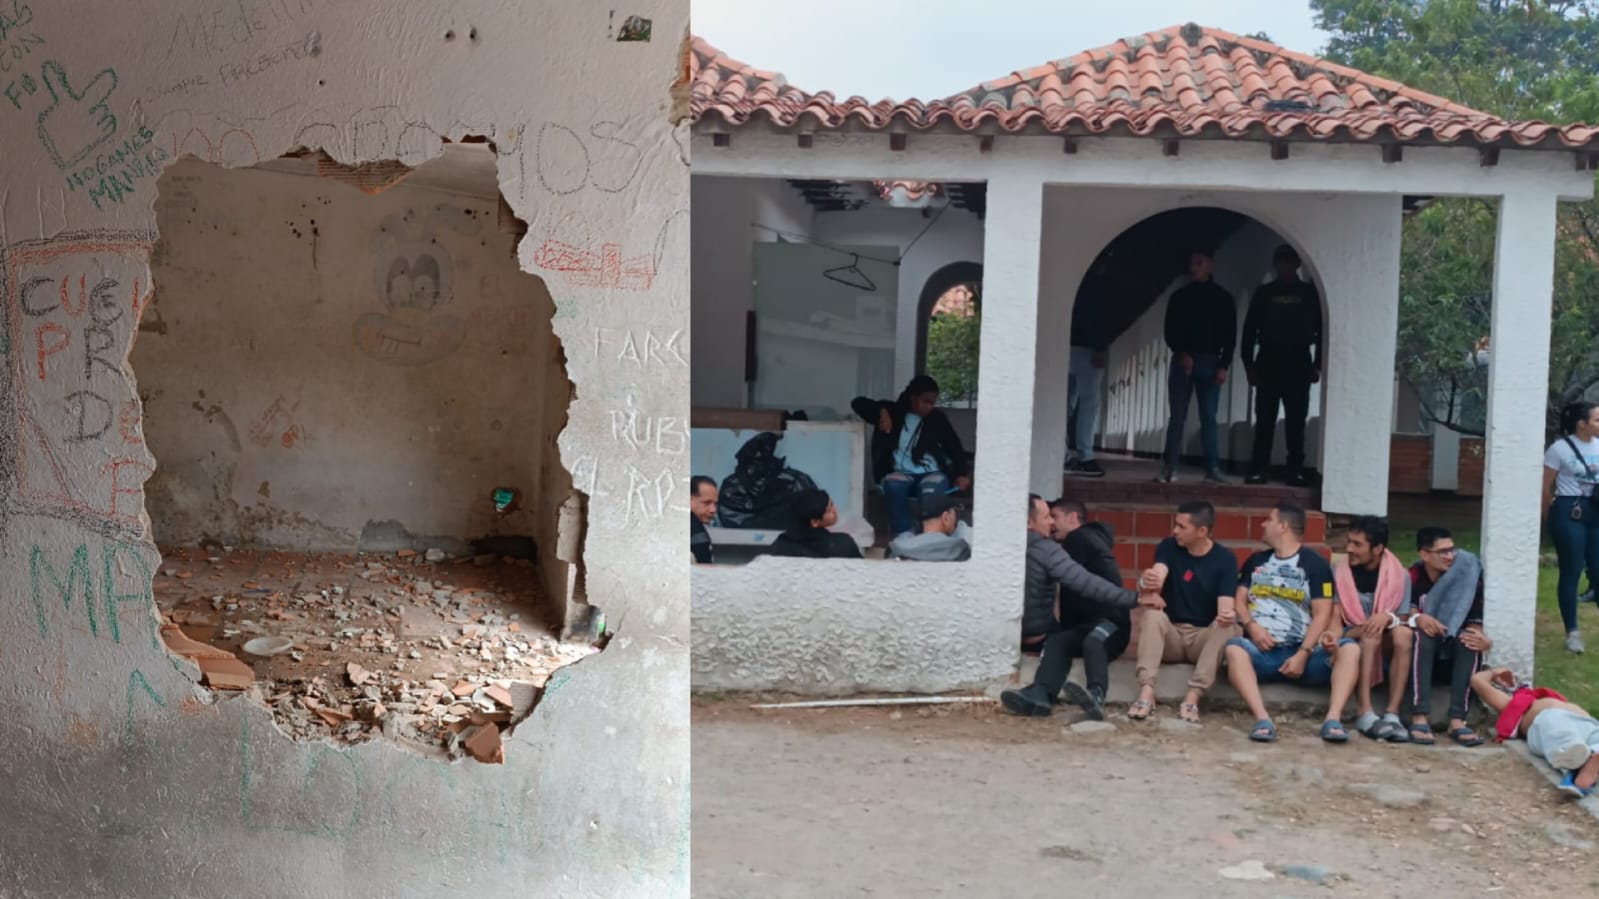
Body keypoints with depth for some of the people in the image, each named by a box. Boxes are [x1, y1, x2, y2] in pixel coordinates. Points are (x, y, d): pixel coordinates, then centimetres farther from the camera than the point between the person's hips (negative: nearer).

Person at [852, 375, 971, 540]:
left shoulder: (937, 418, 9)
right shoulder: (894, 412, 8)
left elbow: (955, 447, 8)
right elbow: (858, 403, 6)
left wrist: (960, 474, -8)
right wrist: (881, 412, -11)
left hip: (932, 473, 0)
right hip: (901, 473, 0)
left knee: (932, 493, -36)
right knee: (894, 486, -36)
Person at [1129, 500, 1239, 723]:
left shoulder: (1225, 559, -6)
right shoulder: (1168, 547, -2)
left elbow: (1225, 608, -16)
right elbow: (1157, 575, -22)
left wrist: (1226, 615, -42)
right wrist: (1147, 583, -48)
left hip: (1205, 637, -1)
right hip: (1171, 634, 1)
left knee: (1227, 627, -32)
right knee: (1153, 614, -29)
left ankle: (1192, 697, -40)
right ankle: (1146, 691, -40)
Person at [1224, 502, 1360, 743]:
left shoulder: (1315, 564, 7)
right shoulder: (1255, 561, 20)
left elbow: (1322, 614, -2)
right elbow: (1239, 601, 13)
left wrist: (1303, 654, -14)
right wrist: (1251, 626, -10)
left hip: (1301, 652, -1)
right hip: (1262, 651, 1)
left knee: (1350, 649, -27)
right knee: (1234, 648, -33)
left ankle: (1333, 719, -40)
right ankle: (1262, 719, -46)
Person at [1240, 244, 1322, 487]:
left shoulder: (1310, 294, 8)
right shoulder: (1264, 293, 8)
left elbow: (1320, 331, 7)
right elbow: (1250, 330, 6)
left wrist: (1317, 364, -1)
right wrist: (1249, 364, -2)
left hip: (1299, 364, 0)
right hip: (1268, 362, 0)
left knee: (1296, 421, 0)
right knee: (1265, 420, -2)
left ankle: (1296, 471, 4)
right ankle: (1258, 470, 0)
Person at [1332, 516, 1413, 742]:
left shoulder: (1399, 575, -2)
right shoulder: (1339, 573, -4)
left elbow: (1403, 623, -3)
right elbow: (1334, 621, -7)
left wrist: (1388, 618, -26)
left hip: (1385, 647, 1)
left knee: (1404, 633, -31)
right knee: (1370, 635, -33)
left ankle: (1392, 715, -35)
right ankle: (1366, 714, -41)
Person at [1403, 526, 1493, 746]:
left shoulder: (1467, 577, -5)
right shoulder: (1412, 577, -8)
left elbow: (1476, 624, -9)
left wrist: (1484, 640, -31)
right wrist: (1417, 619, -33)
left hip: (1454, 650, 1)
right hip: (1421, 648, -1)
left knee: (1470, 639, -30)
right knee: (1424, 633, -33)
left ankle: (1457, 720, -39)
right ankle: (1420, 717, -44)